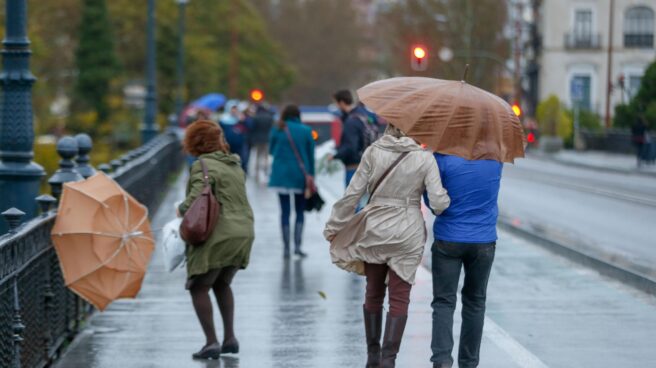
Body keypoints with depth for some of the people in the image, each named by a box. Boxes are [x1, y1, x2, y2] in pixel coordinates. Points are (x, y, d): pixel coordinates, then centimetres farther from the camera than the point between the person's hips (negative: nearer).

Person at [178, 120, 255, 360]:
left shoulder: (203, 165, -8)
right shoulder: (235, 164, 16)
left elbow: (197, 197, -20)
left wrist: (182, 209, -1)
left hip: (217, 235, -8)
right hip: (244, 231, 8)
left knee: (199, 287, 2)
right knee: (222, 285, 23)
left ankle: (211, 342, -6)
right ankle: (230, 338, 18)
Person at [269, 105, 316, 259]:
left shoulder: (277, 130, -4)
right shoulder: (306, 131, -3)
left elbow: (271, 150, 8)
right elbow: (311, 156, 0)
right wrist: (311, 176, 7)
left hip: (281, 175, 0)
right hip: (300, 176, 0)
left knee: (285, 211, 5)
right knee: (300, 211, 11)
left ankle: (286, 248, 3)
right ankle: (297, 245, -1)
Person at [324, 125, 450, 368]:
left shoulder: (373, 152, -5)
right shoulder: (424, 158, -9)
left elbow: (352, 194, -4)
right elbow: (438, 202, -14)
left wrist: (334, 227, 5)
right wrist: (445, 202, 10)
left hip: (375, 229, 2)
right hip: (408, 233, -2)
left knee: (373, 293, 17)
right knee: (399, 298, 4)